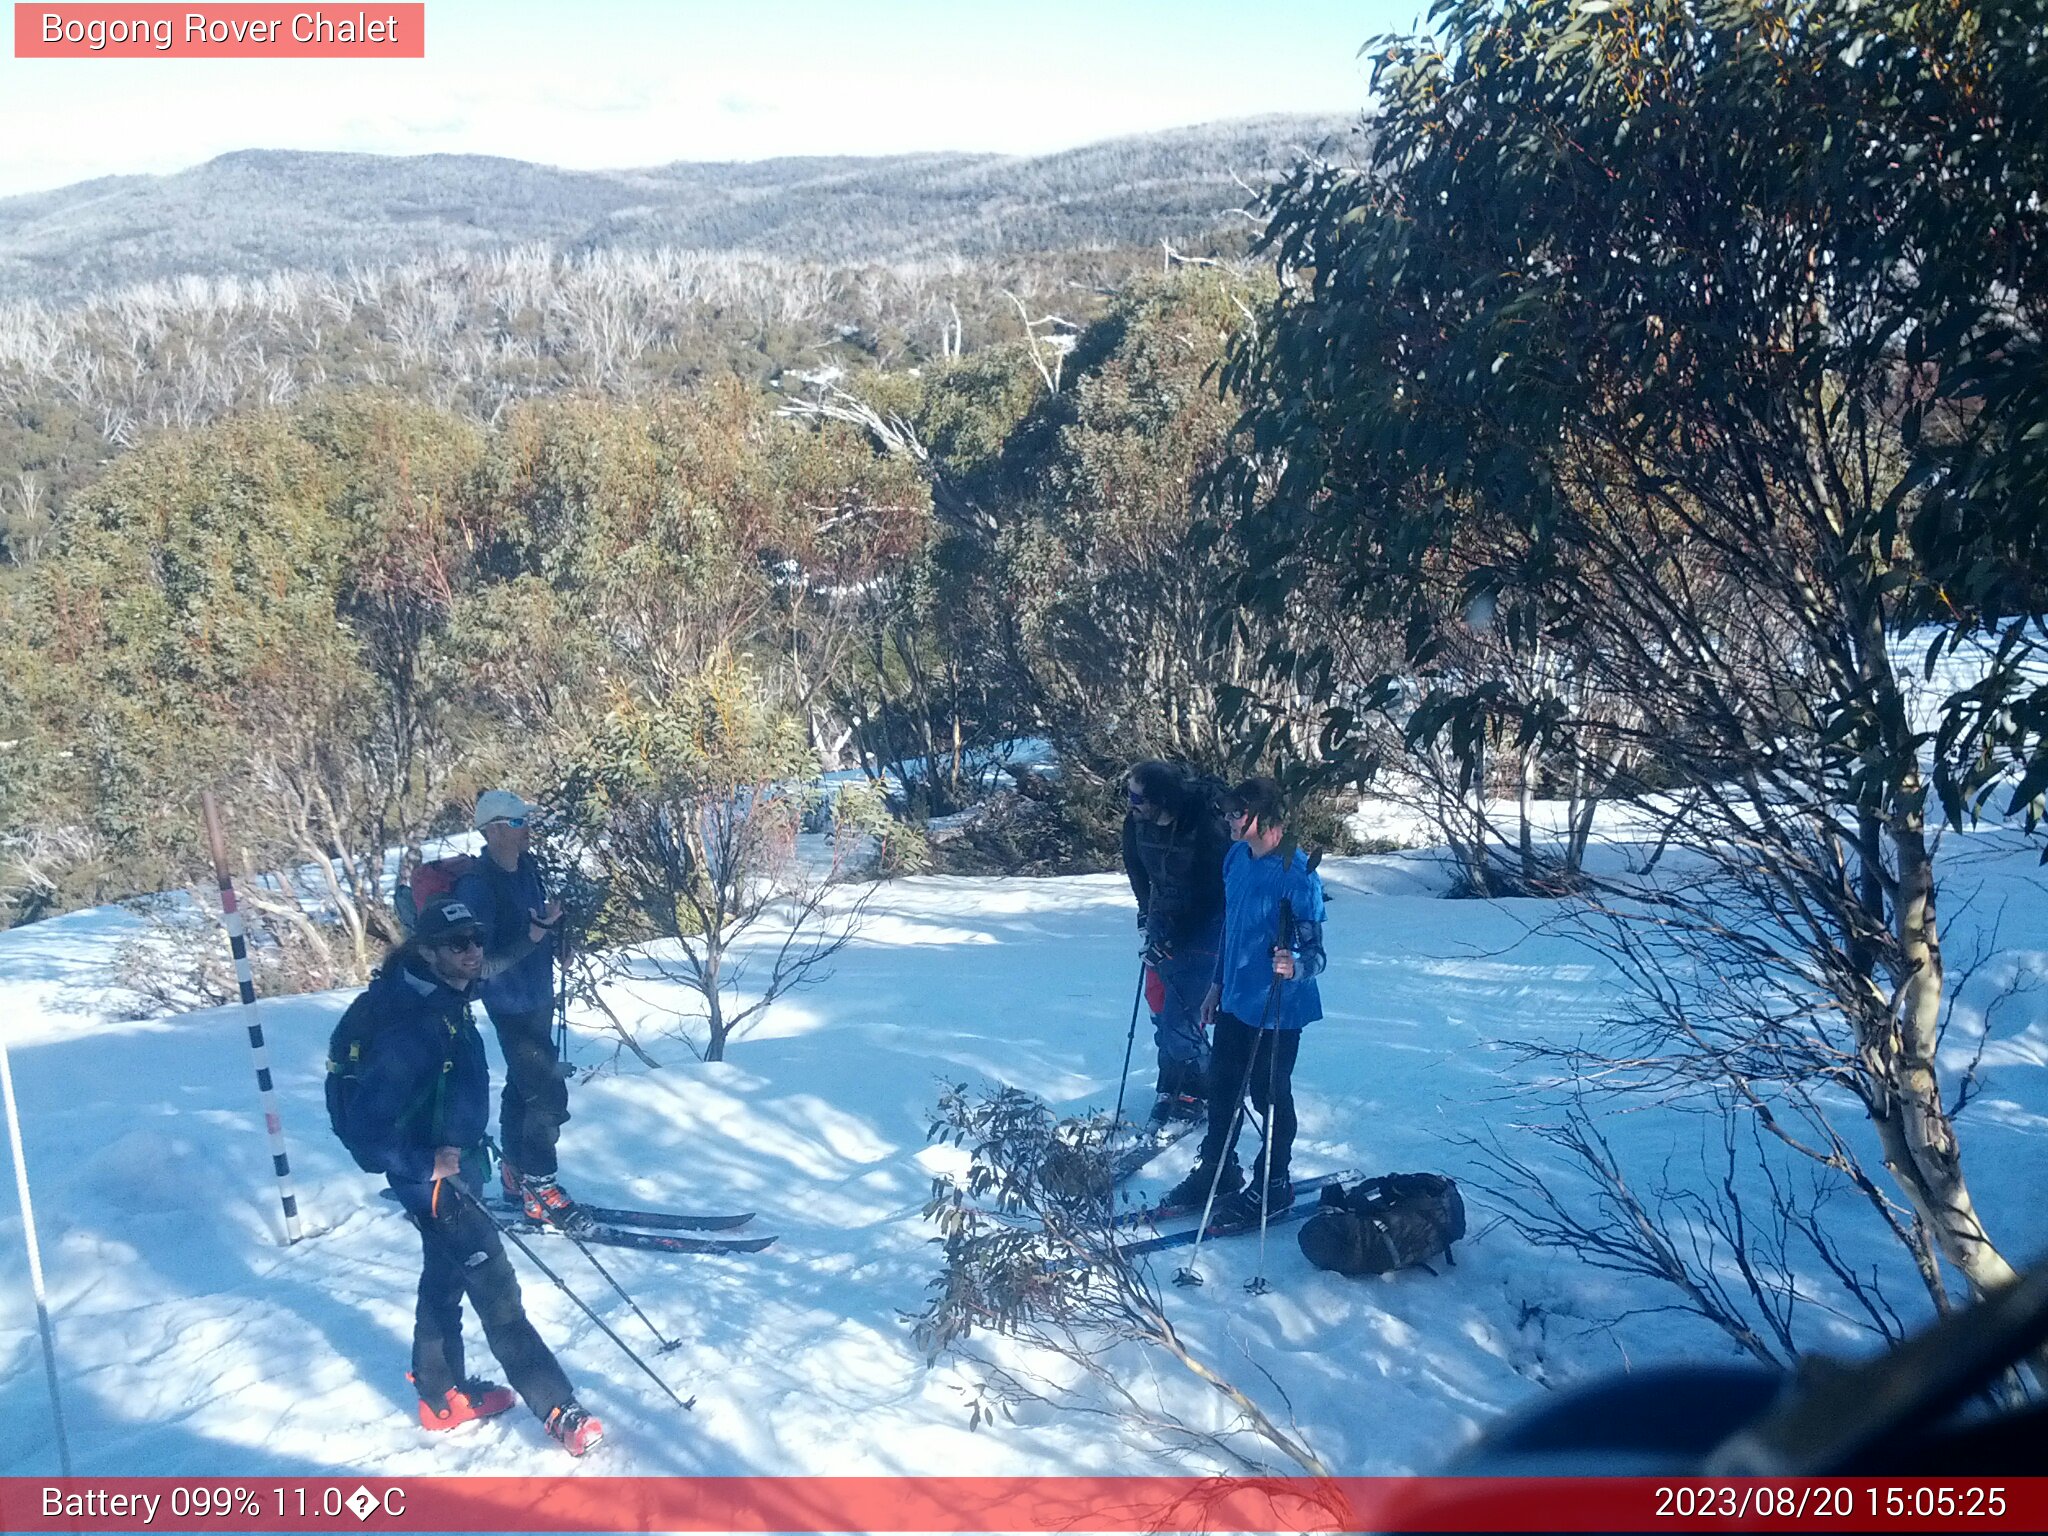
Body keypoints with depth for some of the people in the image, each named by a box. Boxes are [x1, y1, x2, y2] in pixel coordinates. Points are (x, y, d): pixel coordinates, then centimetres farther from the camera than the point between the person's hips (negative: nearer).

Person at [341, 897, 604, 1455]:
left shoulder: (449, 1003, 0)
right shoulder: (410, 1023, -29)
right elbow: (364, 1130, -31)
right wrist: (430, 1166, -25)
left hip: (457, 1168, 10)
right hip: (434, 1180, -10)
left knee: (445, 1281, 22)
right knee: (497, 1293, -4)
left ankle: (443, 1396, 39)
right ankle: (559, 1412, 3)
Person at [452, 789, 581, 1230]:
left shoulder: (527, 869, 3)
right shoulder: (477, 886, -23)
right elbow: (478, 962, -26)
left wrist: (550, 921, 2)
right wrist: (530, 938, -34)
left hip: (537, 998, 9)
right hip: (512, 1006, -9)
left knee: (522, 1087, 19)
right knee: (548, 1093, -8)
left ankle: (516, 1177, 33)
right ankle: (540, 1188, 4)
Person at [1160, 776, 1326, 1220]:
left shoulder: (1296, 875, -24)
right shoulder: (1237, 858, 1)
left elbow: (1314, 951, -23)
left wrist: (1295, 967, -45)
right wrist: (1218, 983, 19)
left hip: (1276, 1010, -8)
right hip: (1235, 1000, 8)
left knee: (1270, 1096, 7)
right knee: (1221, 1085, 19)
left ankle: (1272, 1185, 26)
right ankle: (1215, 1169, 37)